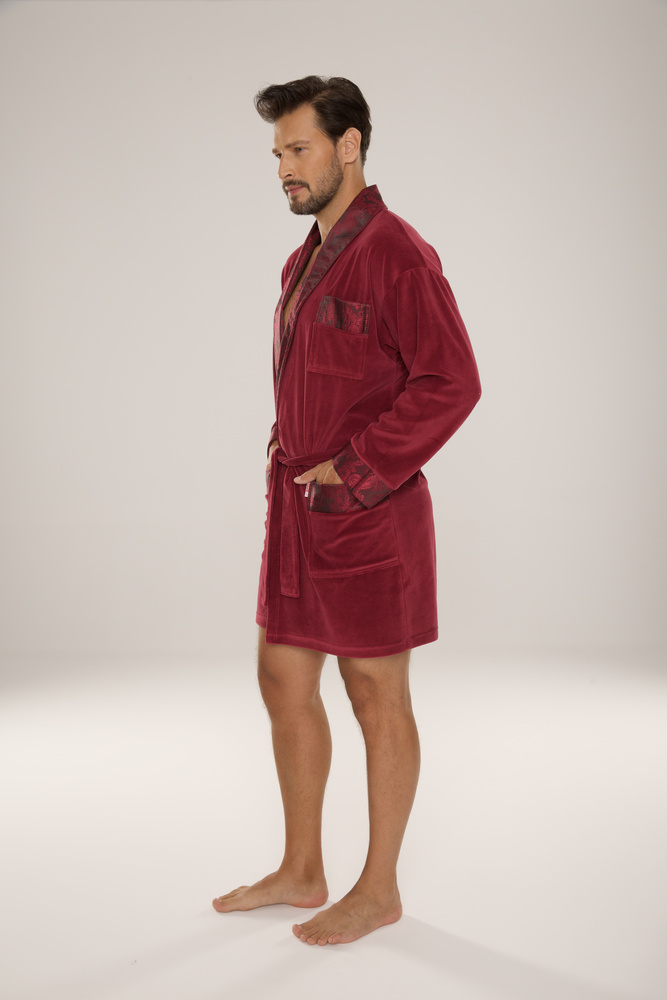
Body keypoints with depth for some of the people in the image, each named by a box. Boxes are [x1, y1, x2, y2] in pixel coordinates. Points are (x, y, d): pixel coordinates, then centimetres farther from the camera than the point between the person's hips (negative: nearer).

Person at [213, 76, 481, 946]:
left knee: (376, 698, 3)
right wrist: (286, 466, 10)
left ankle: (379, 890, 20)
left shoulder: (397, 255, -13)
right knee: (284, 684, 14)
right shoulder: (304, 263, 15)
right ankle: (301, 871, 30)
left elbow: (451, 383, -20)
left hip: (368, 516, -9)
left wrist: (354, 470, -17)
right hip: (296, 512, 9)